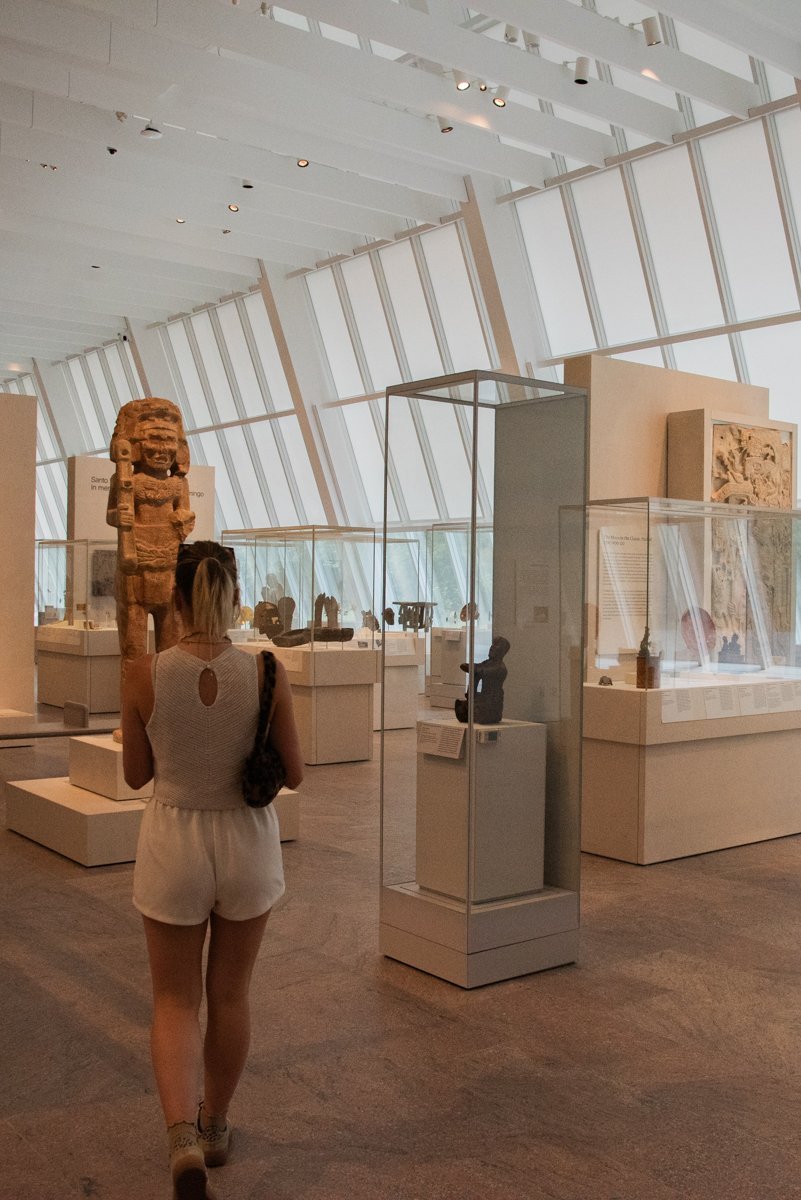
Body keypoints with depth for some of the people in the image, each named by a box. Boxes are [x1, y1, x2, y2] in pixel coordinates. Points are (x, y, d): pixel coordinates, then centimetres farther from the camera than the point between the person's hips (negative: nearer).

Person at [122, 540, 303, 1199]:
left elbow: (135, 774, -2)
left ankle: (183, 1136, -4)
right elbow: (295, 774, -6)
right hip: (247, 844, 1)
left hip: (173, 843, -1)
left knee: (176, 1000, 15)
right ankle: (215, 1125, 38)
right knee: (230, 994, 20)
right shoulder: (266, 673, -15)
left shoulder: (145, 675, -14)